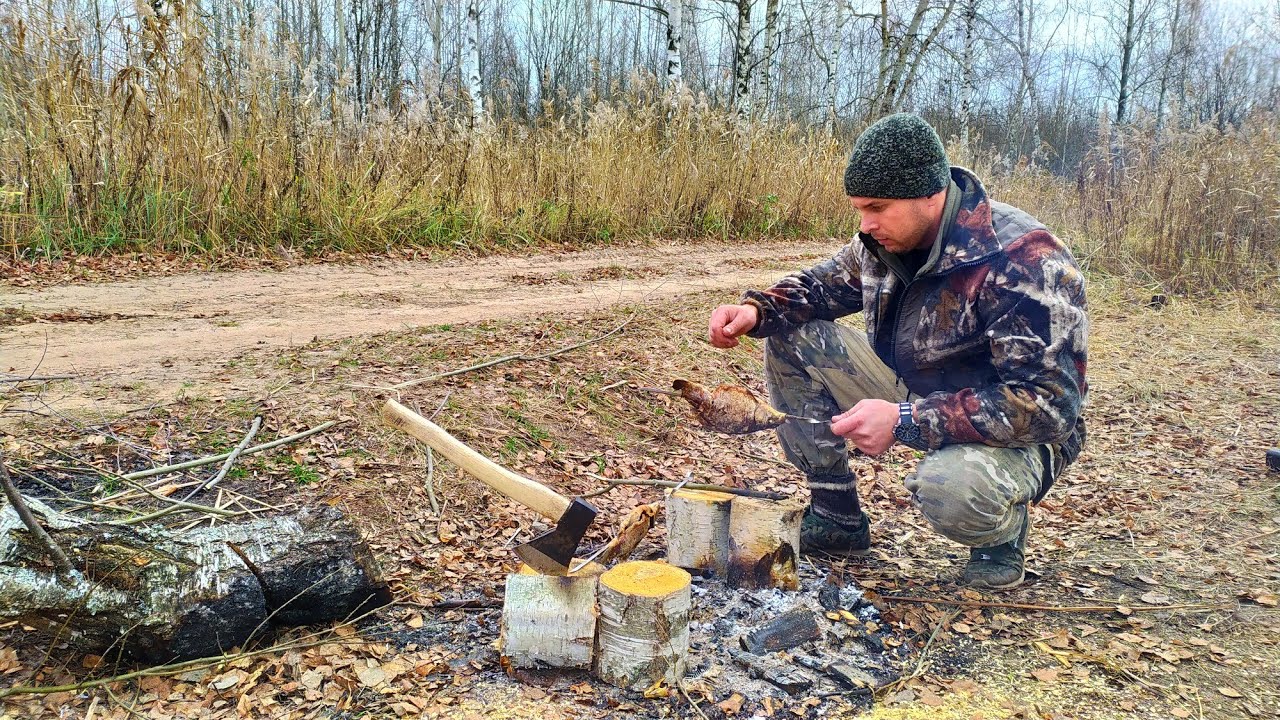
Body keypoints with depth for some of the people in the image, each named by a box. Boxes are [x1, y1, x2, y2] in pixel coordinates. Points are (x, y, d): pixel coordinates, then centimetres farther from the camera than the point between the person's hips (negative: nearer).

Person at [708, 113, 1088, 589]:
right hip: (911, 393, 7)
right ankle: (836, 517, 6)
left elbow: (1048, 406, -32)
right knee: (790, 337, -5)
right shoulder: (885, 239, -7)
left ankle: (1001, 533, 1)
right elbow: (825, 285, 10)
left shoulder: (1026, 261, -29)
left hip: (1015, 434, -7)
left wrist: (904, 422, -37)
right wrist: (756, 309, -12)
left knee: (951, 487, -41)